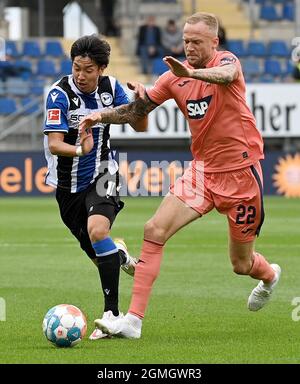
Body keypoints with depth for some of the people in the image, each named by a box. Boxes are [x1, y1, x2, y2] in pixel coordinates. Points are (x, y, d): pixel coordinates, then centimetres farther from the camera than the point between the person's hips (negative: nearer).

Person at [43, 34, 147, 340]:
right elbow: (54, 144, -24)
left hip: (100, 176, 0)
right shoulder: (60, 94, -18)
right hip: (68, 183, 0)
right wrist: (79, 149, -45)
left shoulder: (110, 87, -7)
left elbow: (140, 126, 0)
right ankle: (119, 254, 49)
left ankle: (111, 313, -27)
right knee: (98, 254, 8)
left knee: (97, 230, -29)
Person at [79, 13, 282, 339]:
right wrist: (102, 115, -15)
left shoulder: (227, 60, -14)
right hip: (202, 169, 4)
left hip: (241, 171, -4)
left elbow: (225, 75, -40)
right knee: (155, 230, -16)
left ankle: (269, 276, 47)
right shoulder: (175, 77, 1)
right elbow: (137, 110, 5)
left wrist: (191, 73, -62)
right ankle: (133, 320, -16)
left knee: (241, 265, 8)